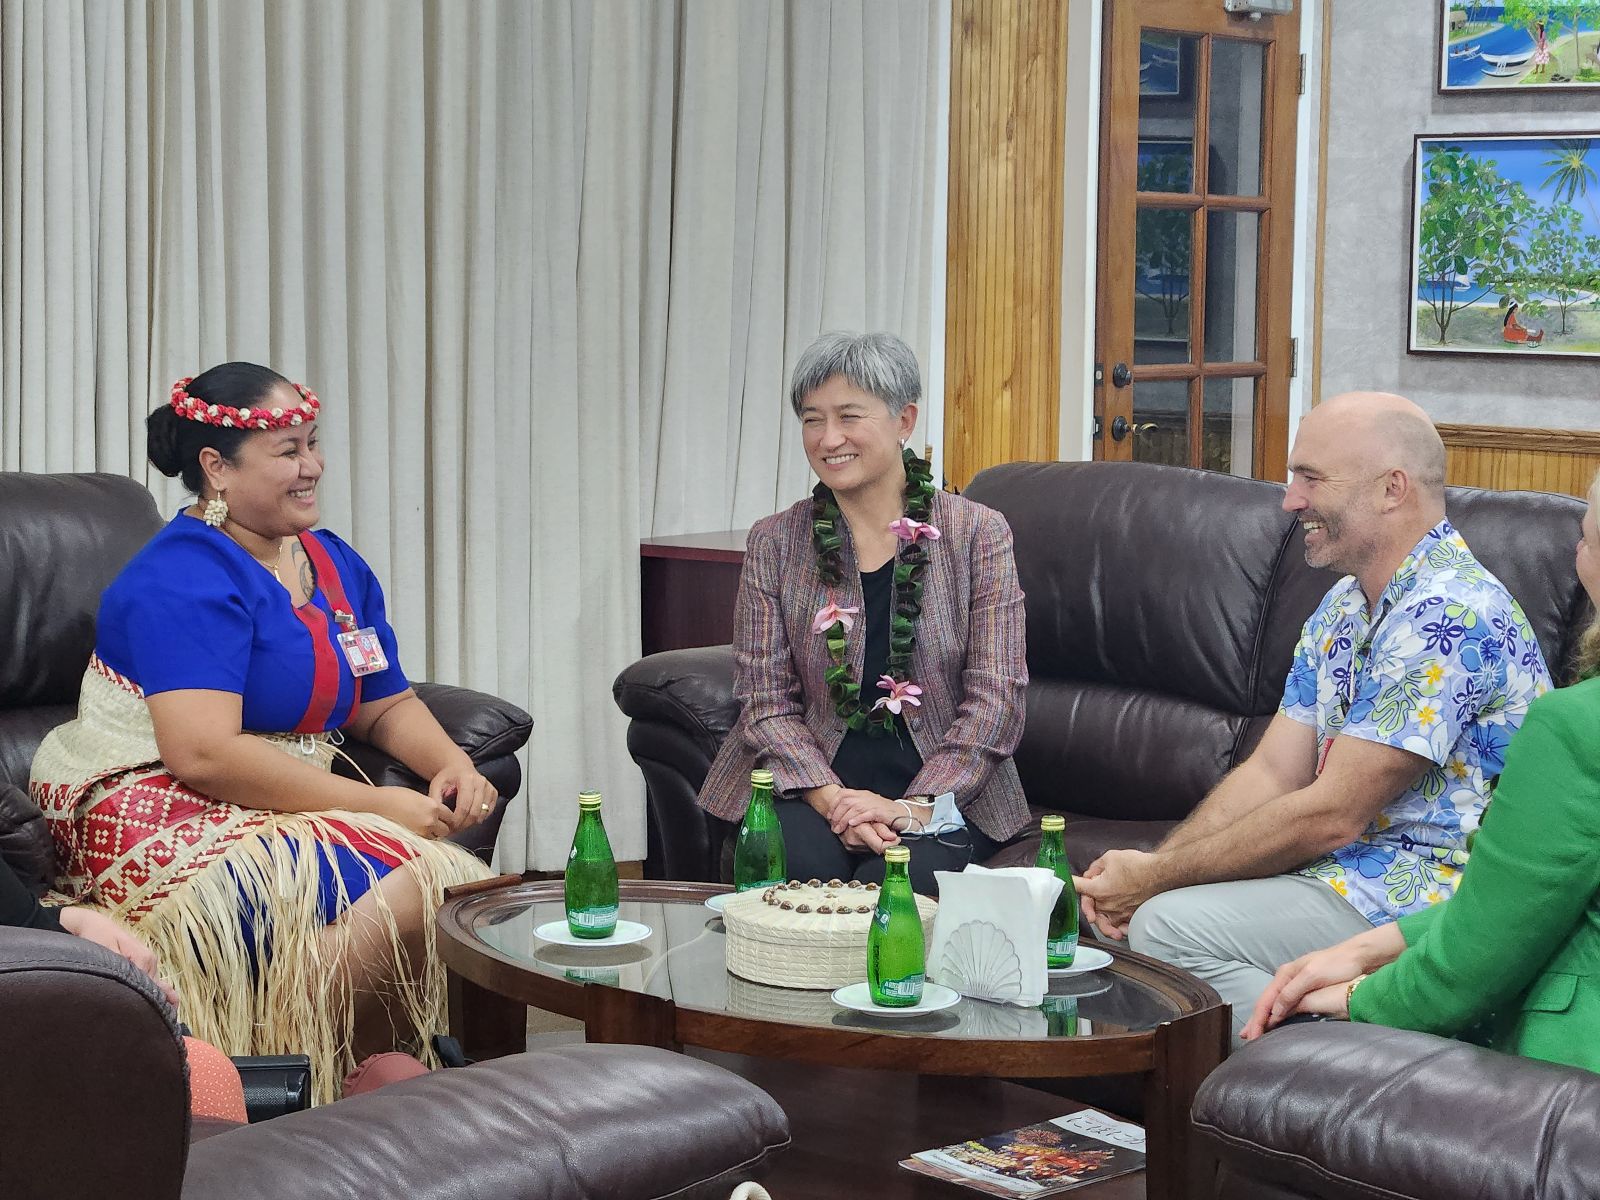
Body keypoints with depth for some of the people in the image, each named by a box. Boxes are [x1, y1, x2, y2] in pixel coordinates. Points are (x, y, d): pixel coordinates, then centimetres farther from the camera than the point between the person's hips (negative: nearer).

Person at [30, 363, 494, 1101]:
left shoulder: (337, 567, 14)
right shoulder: (185, 579, -13)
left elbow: (386, 706, 20)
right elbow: (203, 753, -24)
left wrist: (452, 766, -4)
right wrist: (382, 807, -23)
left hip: (292, 811, 8)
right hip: (158, 822, -8)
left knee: (470, 890, -18)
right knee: (398, 899, -29)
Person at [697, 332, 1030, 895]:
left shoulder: (977, 533, 2)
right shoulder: (774, 543, 6)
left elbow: (995, 699, -3)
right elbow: (765, 703, 1)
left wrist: (917, 807, -16)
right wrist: (834, 799, -16)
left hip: (942, 791, -1)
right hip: (815, 783, 1)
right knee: (796, 867, -30)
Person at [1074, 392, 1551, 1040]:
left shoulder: (1444, 614, -20)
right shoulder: (1343, 607, 13)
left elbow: (1332, 815, -21)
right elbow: (1270, 774, 10)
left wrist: (1157, 878, -13)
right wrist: (1148, 867, -7)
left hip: (1424, 897, -10)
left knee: (1166, 924, -21)